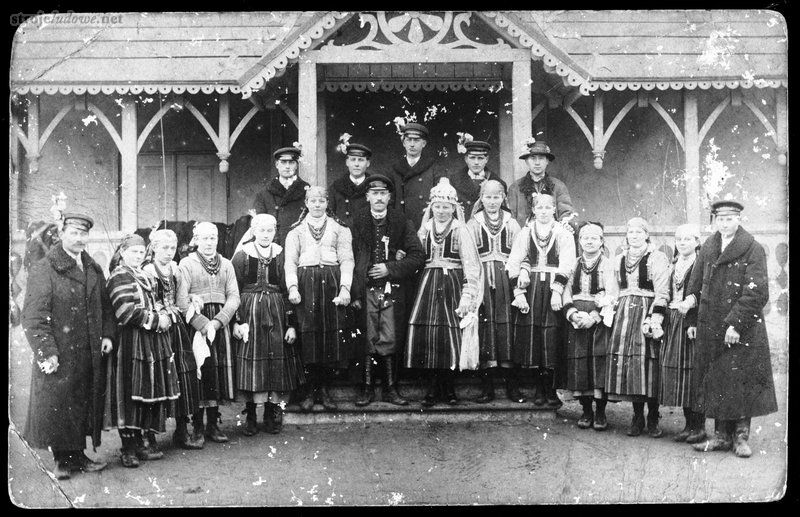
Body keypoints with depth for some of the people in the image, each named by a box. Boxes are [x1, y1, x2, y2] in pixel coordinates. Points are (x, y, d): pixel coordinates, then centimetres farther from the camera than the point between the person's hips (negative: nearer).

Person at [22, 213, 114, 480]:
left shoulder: (94, 269, 14)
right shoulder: (43, 270, -7)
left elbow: (106, 306, 20)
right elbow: (33, 316, -12)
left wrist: (108, 334, 4)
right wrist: (46, 352, -18)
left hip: (90, 355, 6)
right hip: (59, 355, -6)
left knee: (85, 404, 9)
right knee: (58, 405, 0)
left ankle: (77, 454, 20)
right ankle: (62, 459, 11)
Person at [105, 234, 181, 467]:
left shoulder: (143, 277, 20)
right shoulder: (120, 276, -9)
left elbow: (154, 305, 24)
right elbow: (126, 312, -19)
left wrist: (165, 316, 1)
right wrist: (157, 321, -13)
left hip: (152, 342, 9)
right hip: (132, 343, -9)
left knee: (149, 395, 9)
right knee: (130, 396, -5)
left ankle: (142, 442, 17)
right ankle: (129, 448, 0)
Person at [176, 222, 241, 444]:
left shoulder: (226, 265, 14)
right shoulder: (187, 264, 2)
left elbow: (234, 297, 6)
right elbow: (181, 300, -7)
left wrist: (217, 321, -10)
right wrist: (203, 324, -16)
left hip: (220, 324, 4)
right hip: (195, 324, -3)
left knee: (219, 372, 2)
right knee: (199, 373, -6)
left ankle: (213, 424, 9)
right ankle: (197, 426, 1)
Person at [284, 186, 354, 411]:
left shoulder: (339, 228, 13)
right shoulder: (296, 230, 15)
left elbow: (347, 260, 4)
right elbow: (290, 262, 6)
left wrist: (344, 288, -11)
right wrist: (292, 287, -10)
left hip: (332, 283, 0)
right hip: (305, 285, 0)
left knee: (332, 337, -4)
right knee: (307, 339, -5)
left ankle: (324, 389, 6)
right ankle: (311, 391, 4)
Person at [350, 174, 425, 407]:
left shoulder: (401, 222, 6)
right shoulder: (358, 223, 5)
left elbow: (418, 256, 4)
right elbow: (350, 260, 2)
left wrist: (390, 268, -7)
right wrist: (354, 293, -5)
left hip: (393, 290, 0)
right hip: (365, 290, 0)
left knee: (390, 340, -1)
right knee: (368, 341, -1)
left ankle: (390, 389, 9)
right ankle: (367, 388, 8)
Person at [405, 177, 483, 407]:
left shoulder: (460, 231, 0)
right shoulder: (424, 230, 13)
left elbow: (471, 266, -5)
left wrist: (467, 296, -11)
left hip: (452, 285, -3)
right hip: (428, 284, 3)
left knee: (450, 337, -5)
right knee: (426, 336, -3)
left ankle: (449, 388, 7)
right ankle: (433, 388, 5)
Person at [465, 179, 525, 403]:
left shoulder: (511, 224, 13)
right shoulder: (473, 224, 10)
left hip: (506, 281, 1)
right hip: (481, 281, 0)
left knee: (507, 325, -4)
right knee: (484, 325, -4)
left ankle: (513, 387, 3)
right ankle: (486, 387, 3)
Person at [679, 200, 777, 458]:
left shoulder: (753, 250, -6)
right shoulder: (707, 248, 11)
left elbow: (756, 292, -13)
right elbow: (695, 284, 19)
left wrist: (736, 324, -18)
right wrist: (691, 298, 0)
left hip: (742, 330, -5)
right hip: (711, 329, 5)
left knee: (742, 380, -1)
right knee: (715, 381, 7)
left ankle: (741, 436, 9)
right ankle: (722, 435, 15)